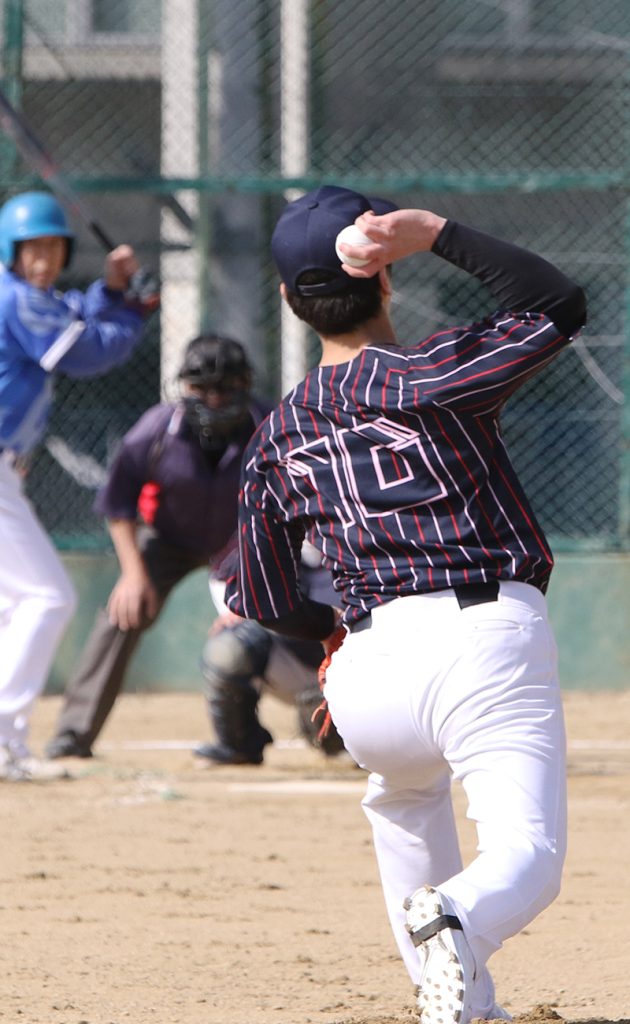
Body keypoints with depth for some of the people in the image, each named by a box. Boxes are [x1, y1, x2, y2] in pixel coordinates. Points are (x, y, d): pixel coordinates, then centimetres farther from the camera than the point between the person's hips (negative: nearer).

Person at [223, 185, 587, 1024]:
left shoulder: (276, 438, 13)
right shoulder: (421, 377, -2)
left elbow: (263, 601, 18)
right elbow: (559, 309, -6)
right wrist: (440, 235, -6)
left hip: (369, 672, 5)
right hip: (490, 640, -5)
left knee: (402, 796, 36)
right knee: (526, 861, -7)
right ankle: (458, 924, -42)